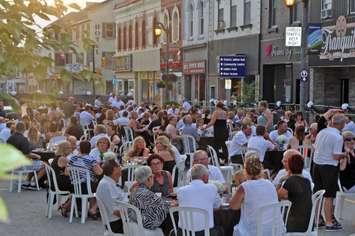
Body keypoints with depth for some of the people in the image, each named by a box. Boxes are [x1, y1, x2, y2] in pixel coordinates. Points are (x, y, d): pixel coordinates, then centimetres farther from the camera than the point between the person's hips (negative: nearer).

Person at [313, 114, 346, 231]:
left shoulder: (322, 132, 4)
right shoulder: (338, 137, -16)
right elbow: (336, 156, -18)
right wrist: (344, 155, 0)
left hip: (317, 164, 7)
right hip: (329, 167, -7)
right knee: (329, 196, 0)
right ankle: (329, 222, 4)